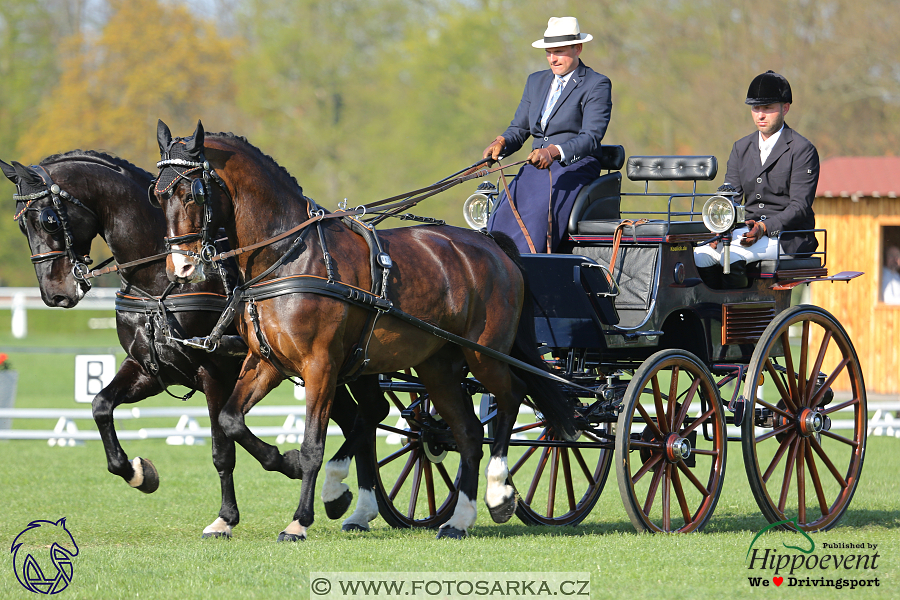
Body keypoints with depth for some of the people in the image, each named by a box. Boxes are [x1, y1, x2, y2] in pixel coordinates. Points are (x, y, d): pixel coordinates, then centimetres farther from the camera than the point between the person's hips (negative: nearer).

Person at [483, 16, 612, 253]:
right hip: (536, 169, 6)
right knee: (502, 218, -23)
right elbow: (519, 129, 20)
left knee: (536, 219, -32)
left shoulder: (597, 85, -1)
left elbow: (591, 138, -13)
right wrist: (502, 143, -5)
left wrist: (554, 151, -31)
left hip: (575, 169, -6)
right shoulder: (536, 82, 20)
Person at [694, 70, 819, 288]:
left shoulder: (803, 150, -2)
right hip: (749, 230, 6)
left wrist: (765, 228, -27)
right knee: (700, 256, -21)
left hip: (788, 237, -6)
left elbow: (800, 207, -10)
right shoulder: (741, 148, 17)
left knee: (732, 252, -33)